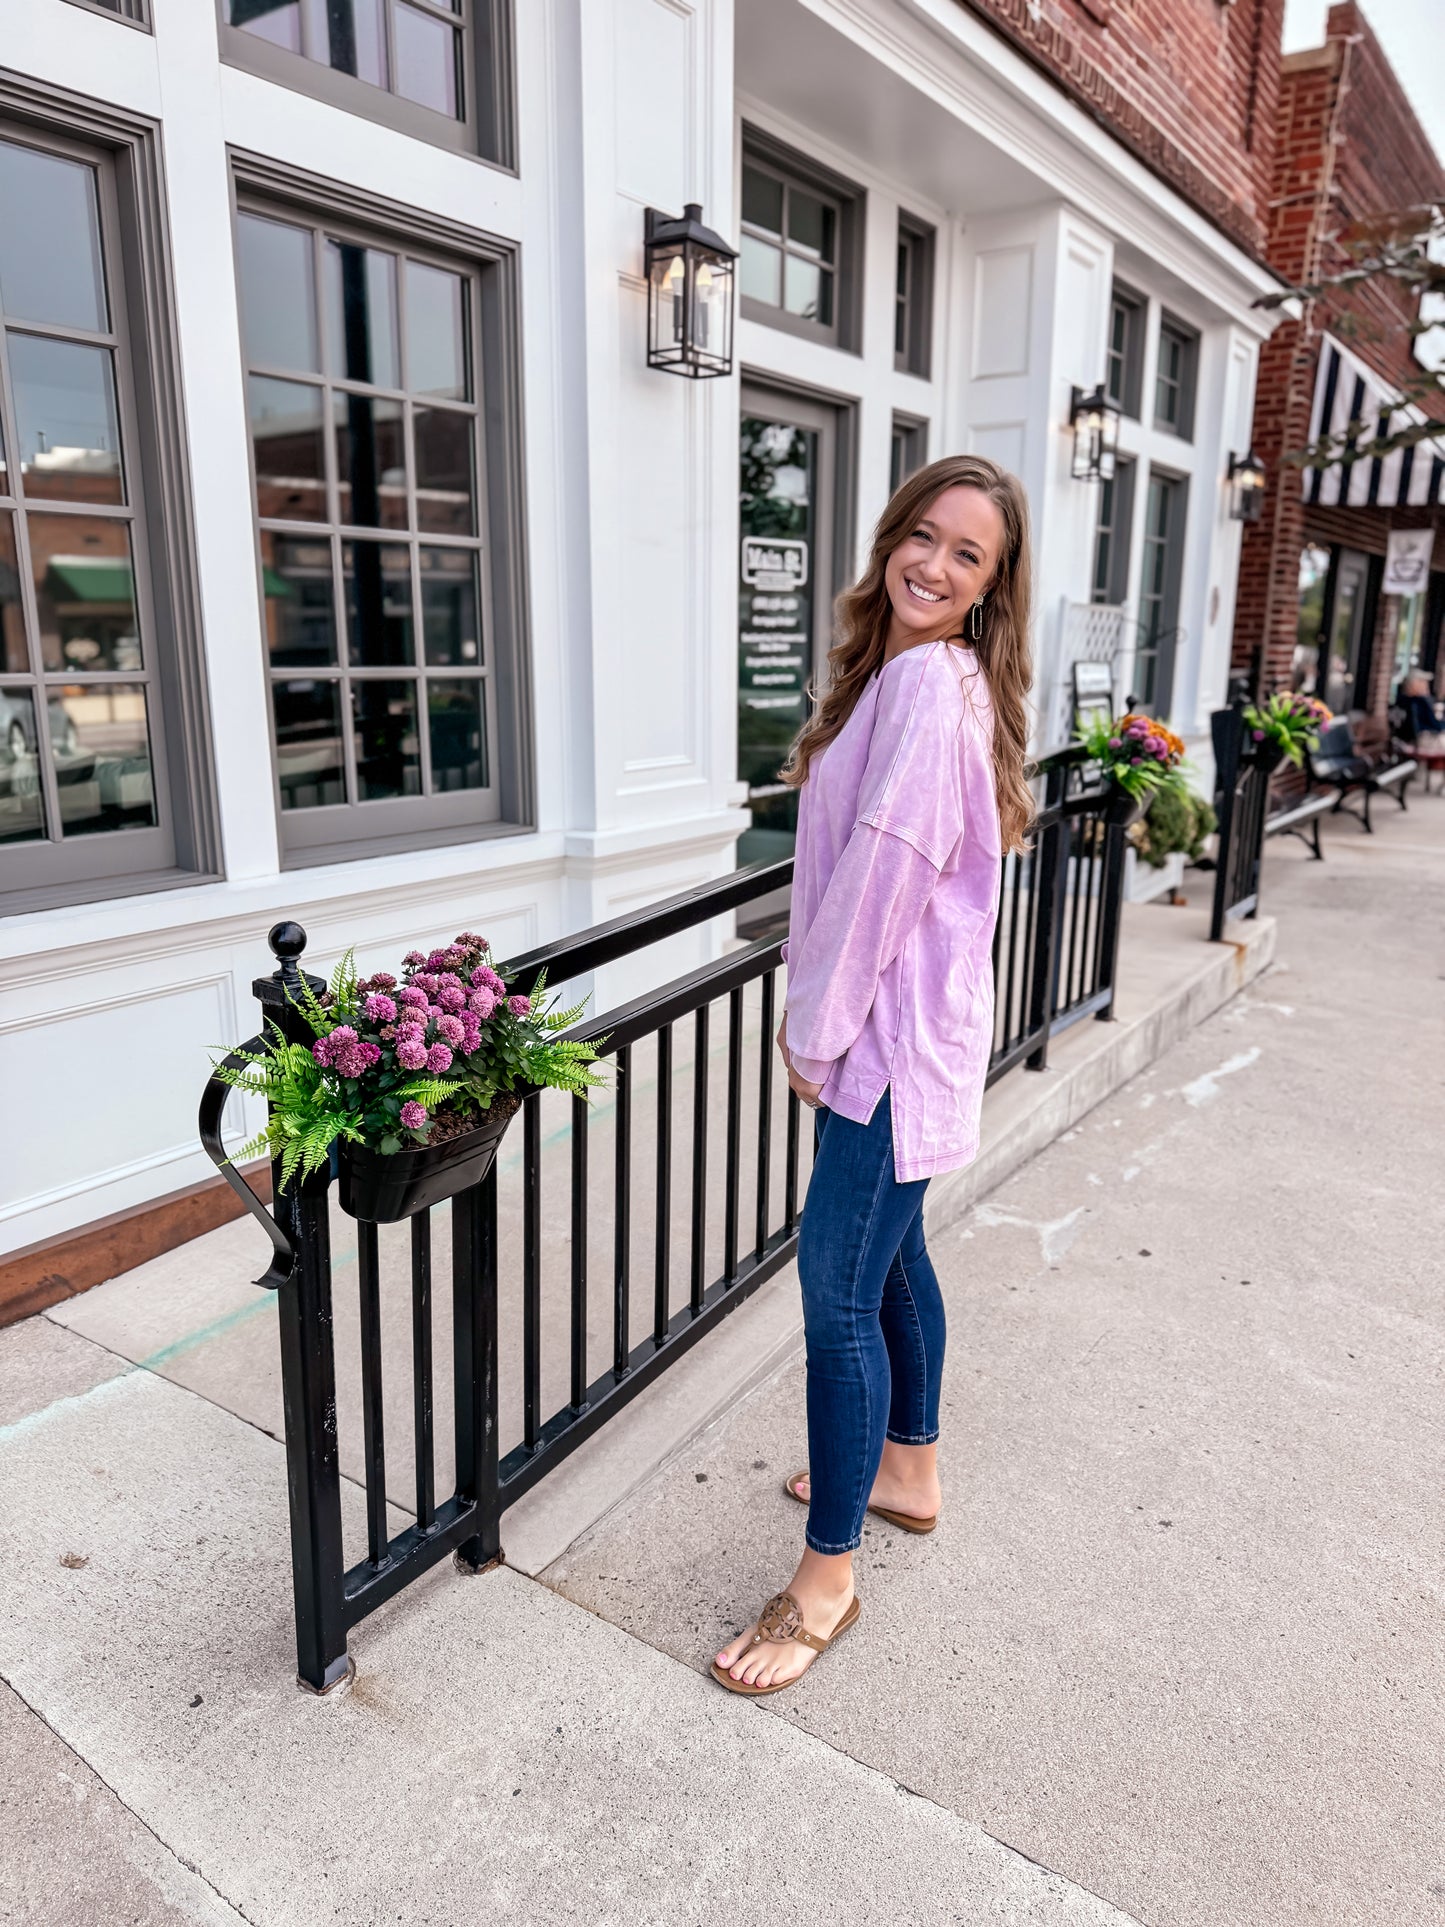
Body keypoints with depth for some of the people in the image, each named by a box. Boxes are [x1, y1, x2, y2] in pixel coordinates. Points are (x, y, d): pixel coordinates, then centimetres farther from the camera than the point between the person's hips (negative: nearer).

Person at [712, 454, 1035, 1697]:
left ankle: (827, 1578, 15)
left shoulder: (933, 686, -19)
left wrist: (816, 1033, -12)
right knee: (890, 1252, 22)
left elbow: (884, 872, -21)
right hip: (878, 1025, 10)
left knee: (839, 1297, -2)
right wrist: (815, 1011, 10)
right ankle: (907, 1469, 43)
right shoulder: (891, 670, 12)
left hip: (897, 1037, -10)